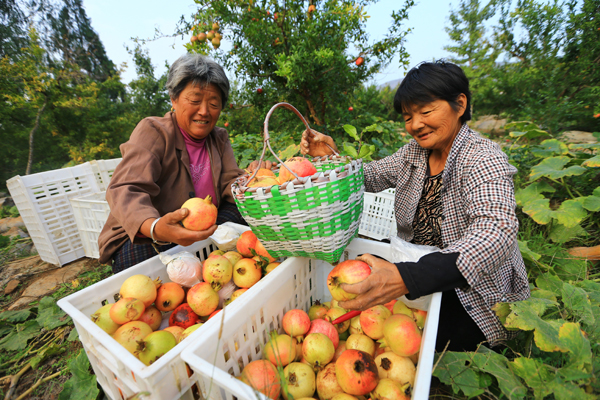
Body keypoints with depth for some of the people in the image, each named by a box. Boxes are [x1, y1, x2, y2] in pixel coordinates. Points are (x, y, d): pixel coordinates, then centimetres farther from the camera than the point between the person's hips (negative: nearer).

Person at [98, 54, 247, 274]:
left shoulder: (219, 138, 7)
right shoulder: (152, 131, -10)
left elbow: (233, 183, -3)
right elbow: (126, 190, -24)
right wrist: (155, 228, -46)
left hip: (202, 234, 4)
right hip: (139, 238, -3)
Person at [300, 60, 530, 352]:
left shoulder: (482, 159, -19)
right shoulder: (414, 152, 1)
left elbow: (495, 233, -34)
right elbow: (371, 177, 7)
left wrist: (407, 279, -50)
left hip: (473, 294, -4)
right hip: (414, 269, 5)